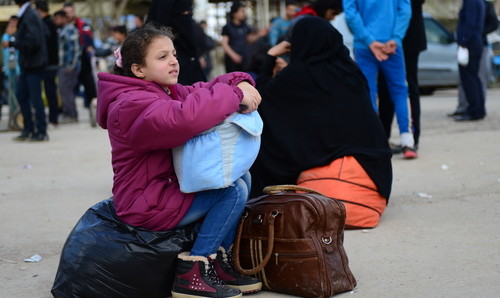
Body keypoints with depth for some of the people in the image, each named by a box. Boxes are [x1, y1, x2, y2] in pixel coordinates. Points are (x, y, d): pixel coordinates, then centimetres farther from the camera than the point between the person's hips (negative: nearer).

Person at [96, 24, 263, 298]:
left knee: (240, 175, 9)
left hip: (172, 186, 10)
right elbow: (184, 118, -40)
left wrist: (240, 82, -9)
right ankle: (192, 272, -11)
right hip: (147, 206, -10)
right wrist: (235, 96, -30)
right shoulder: (132, 105, -22)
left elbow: (206, 88, 15)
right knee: (233, 191, -17)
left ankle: (220, 259, 9)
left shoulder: (171, 92, 10)